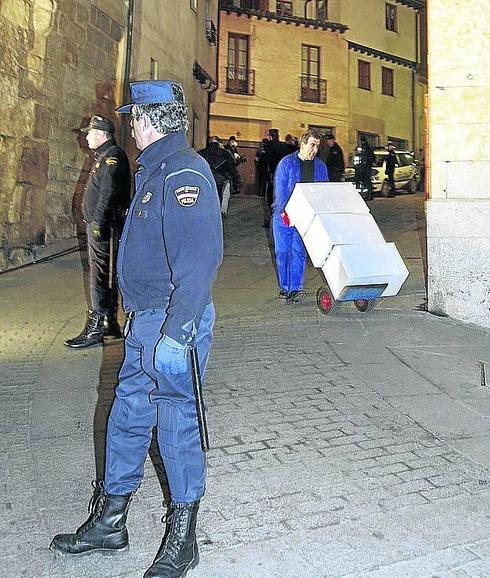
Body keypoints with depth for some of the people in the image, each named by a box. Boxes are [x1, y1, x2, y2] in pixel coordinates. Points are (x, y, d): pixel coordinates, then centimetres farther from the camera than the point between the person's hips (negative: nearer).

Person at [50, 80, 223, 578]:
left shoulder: (184, 172, -17)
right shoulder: (154, 168, 15)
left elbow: (199, 259, -25)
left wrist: (175, 332, -26)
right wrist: (135, 312, 17)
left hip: (173, 322, -10)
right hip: (144, 318, 10)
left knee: (177, 423, 2)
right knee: (126, 416, 16)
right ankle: (108, 523, 33)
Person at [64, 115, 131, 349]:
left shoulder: (112, 157, -13)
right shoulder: (104, 156, 19)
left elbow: (108, 194, -22)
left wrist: (98, 223, -23)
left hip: (102, 225, -11)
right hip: (98, 224, 11)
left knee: (99, 275, -8)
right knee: (105, 274, 14)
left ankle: (95, 328, -3)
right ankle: (110, 323, 23)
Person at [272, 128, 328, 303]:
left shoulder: (320, 166, 7)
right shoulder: (286, 163, -4)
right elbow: (280, 190, -9)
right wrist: (284, 212, -21)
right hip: (283, 216, -2)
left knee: (298, 252, -4)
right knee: (283, 251, 5)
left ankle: (295, 289, -4)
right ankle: (284, 288, 17)